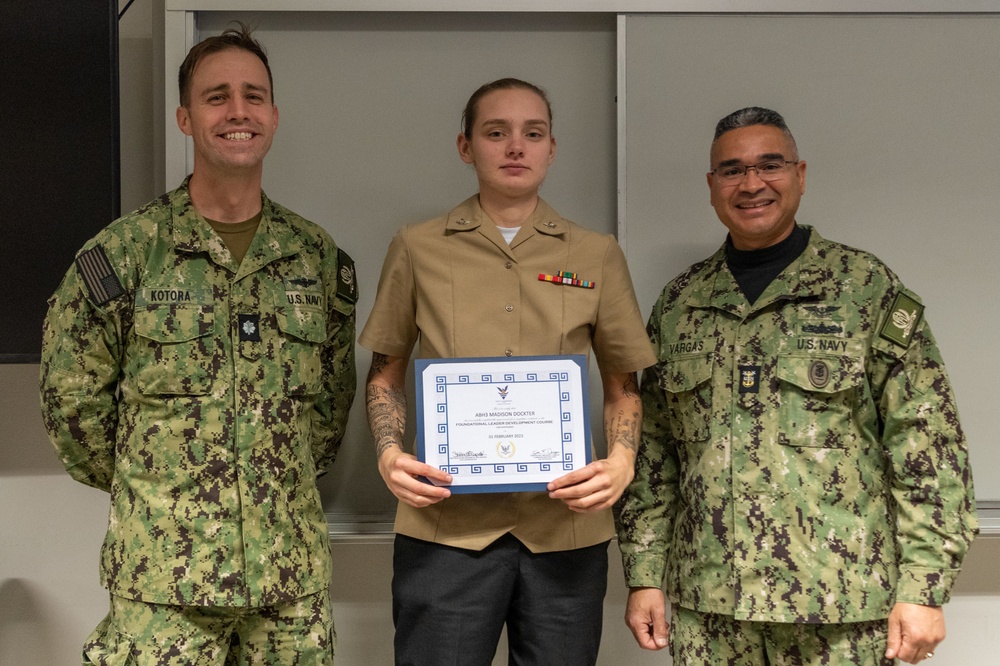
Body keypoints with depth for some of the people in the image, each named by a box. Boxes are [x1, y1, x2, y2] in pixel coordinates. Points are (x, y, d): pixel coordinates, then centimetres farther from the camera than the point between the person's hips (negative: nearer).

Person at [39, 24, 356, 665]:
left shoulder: (318, 256, 5)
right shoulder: (124, 251, -4)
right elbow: (73, 400, 1)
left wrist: (287, 485, 11)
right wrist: (146, 492, 6)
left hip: (292, 569, 3)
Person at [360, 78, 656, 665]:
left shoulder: (598, 256, 9)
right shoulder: (417, 249, 8)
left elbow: (623, 385, 14)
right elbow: (386, 375, 14)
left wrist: (621, 462, -5)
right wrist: (390, 454, -4)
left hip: (566, 524, 1)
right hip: (444, 521, -1)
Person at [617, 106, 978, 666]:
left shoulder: (869, 289, -2)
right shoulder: (679, 303, 8)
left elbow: (927, 445, -5)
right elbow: (653, 449, 11)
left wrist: (923, 589, -9)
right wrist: (644, 576, 7)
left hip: (842, 607, -3)